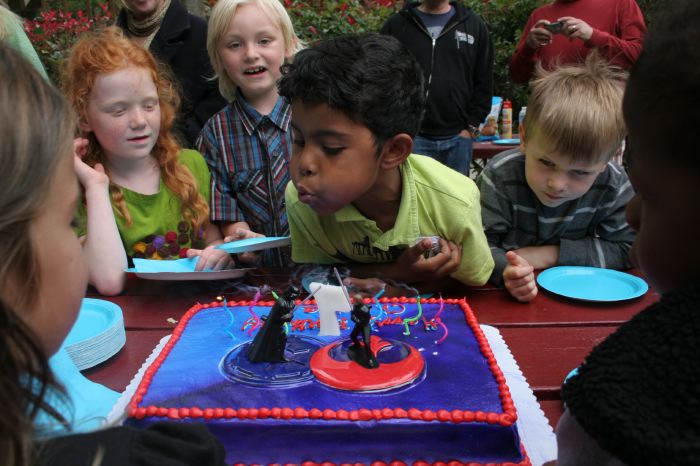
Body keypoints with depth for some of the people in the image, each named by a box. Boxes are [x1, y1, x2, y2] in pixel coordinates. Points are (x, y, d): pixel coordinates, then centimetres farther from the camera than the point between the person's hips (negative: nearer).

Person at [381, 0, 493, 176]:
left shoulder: (474, 25, 9)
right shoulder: (396, 26, 5)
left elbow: (483, 83, 8)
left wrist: (471, 127, 0)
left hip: (458, 138, 2)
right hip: (411, 137, -1)